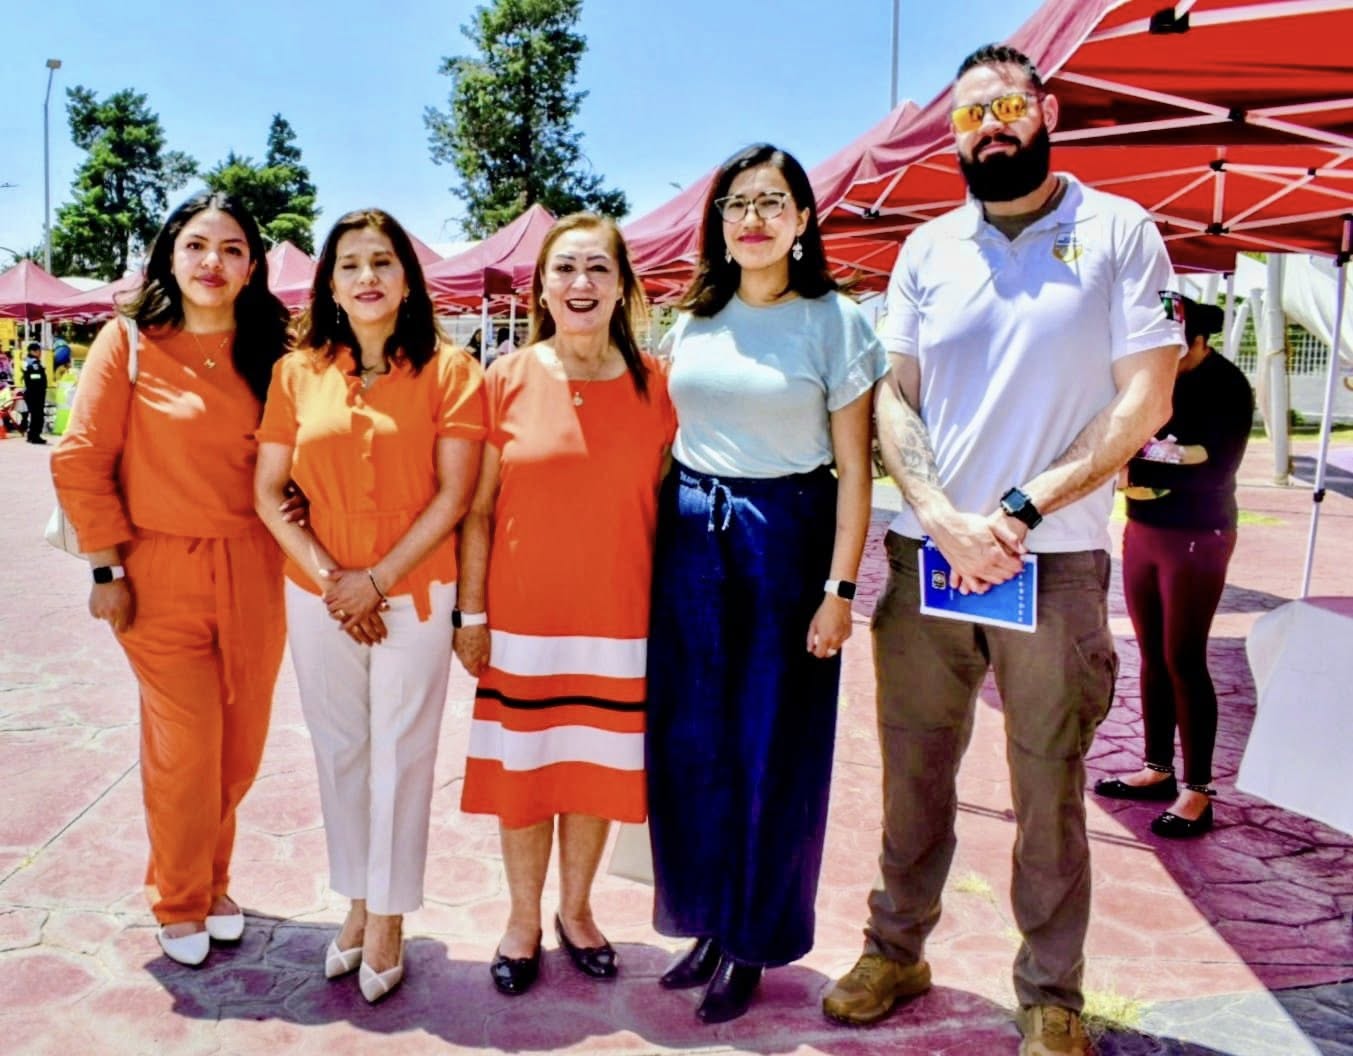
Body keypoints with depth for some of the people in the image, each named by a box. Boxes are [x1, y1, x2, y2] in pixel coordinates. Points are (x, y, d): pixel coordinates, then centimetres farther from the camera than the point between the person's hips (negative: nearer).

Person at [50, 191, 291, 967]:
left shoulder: (268, 354, 6)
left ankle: (213, 882, 35)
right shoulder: (130, 342, -5)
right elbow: (81, 462, -5)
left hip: (252, 574, 3)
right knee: (185, 752, 3)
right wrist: (107, 568, -7)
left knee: (241, 747, 11)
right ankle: (180, 904, 26)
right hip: (162, 575, -3)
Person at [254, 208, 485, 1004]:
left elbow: (454, 496, -9)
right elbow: (267, 492, 3)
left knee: (400, 757, 5)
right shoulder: (298, 372, 4)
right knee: (339, 753, 13)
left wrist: (377, 580, -12)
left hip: (414, 594, -3)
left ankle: (388, 919, 23)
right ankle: (357, 902, 32)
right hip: (318, 596, 3)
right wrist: (328, 576, -8)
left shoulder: (448, 370, -5)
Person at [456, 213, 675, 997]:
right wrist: (471, 613, -1)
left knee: (597, 767, 13)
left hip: (617, 618, 1)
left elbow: (667, 507, 4)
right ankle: (524, 918, 32)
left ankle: (577, 910, 36)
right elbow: (478, 510, 0)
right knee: (521, 767, 11)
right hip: (521, 617, 0)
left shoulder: (654, 386, -1)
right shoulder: (507, 380, -3)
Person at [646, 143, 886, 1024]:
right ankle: (708, 923, 29)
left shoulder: (835, 321, -4)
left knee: (770, 754, 5)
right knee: (690, 746, 9)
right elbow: (667, 441, 14)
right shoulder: (693, 324, 10)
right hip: (690, 540, 5)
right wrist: (657, 546, 6)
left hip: (785, 541, -4)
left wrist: (840, 590, -12)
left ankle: (753, 945, 24)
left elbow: (854, 468, -6)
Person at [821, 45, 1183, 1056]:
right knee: (913, 772, 11)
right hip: (926, 553, 3)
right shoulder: (928, 248, 10)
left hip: (1055, 560, -2)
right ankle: (896, 951, 29)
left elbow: (1145, 401, -4)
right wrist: (948, 521, -9)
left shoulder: (1120, 231, 2)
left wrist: (1021, 509, -12)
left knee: (1050, 790, 5)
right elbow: (894, 401, 6)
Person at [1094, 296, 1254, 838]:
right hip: (1142, 530, 6)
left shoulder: (1226, 386, -13)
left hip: (1196, 539, -6)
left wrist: (1140, 468, -19)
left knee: (1183, 660, -1)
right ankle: (1158, 768, 26)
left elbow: (1216, 471, -20)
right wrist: (1170, 459, -20)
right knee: (1152, 655, 13)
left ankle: (1197, 791, 10)